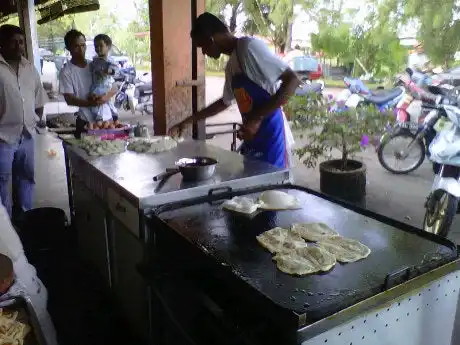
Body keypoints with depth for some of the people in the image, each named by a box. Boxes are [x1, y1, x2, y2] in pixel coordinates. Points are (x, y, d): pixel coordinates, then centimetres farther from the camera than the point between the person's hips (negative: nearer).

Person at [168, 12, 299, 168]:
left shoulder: (249, 46, -12)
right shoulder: (231, 65, 15)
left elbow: (292, 81, -18)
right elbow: (225, 102, 30)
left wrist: (257, 118, -22)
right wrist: (187, 122, 31)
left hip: (271, 136, -9)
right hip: (252, 140, 9)